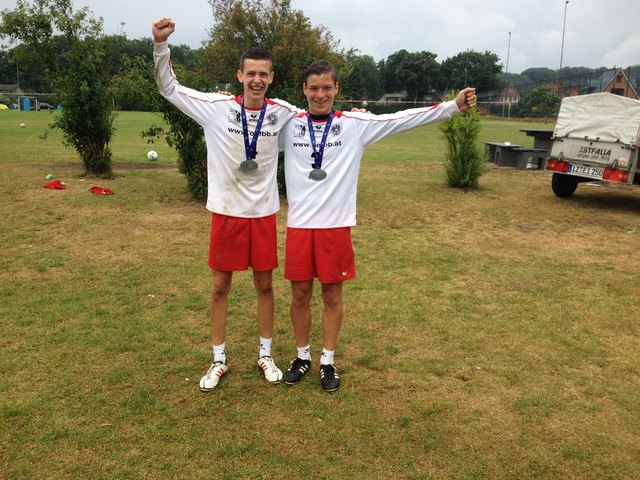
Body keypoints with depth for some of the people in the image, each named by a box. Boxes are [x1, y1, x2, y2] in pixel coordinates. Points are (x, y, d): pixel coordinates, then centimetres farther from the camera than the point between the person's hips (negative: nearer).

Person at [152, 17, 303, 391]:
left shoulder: (282, 113, -2)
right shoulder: (217, 107, -7)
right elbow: (169, 88, -2)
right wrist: (161, 43, -15)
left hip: (264, 213, 1)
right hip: (227, 211, -1)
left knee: (265, 284, 10)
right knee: (220, 286, 7)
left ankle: (266, 355, 27)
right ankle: (219, 360, 23)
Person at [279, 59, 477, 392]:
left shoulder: (356, 124, -1)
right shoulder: (288, 125, 2)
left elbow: (402, 118, -4)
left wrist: (452, 106, -8)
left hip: (336, 225, -1)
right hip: (299, 224, 1)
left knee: (332, 295, 8)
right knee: (300, 294, 10)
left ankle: (328, 361, 25)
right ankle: (302, 356, 30)